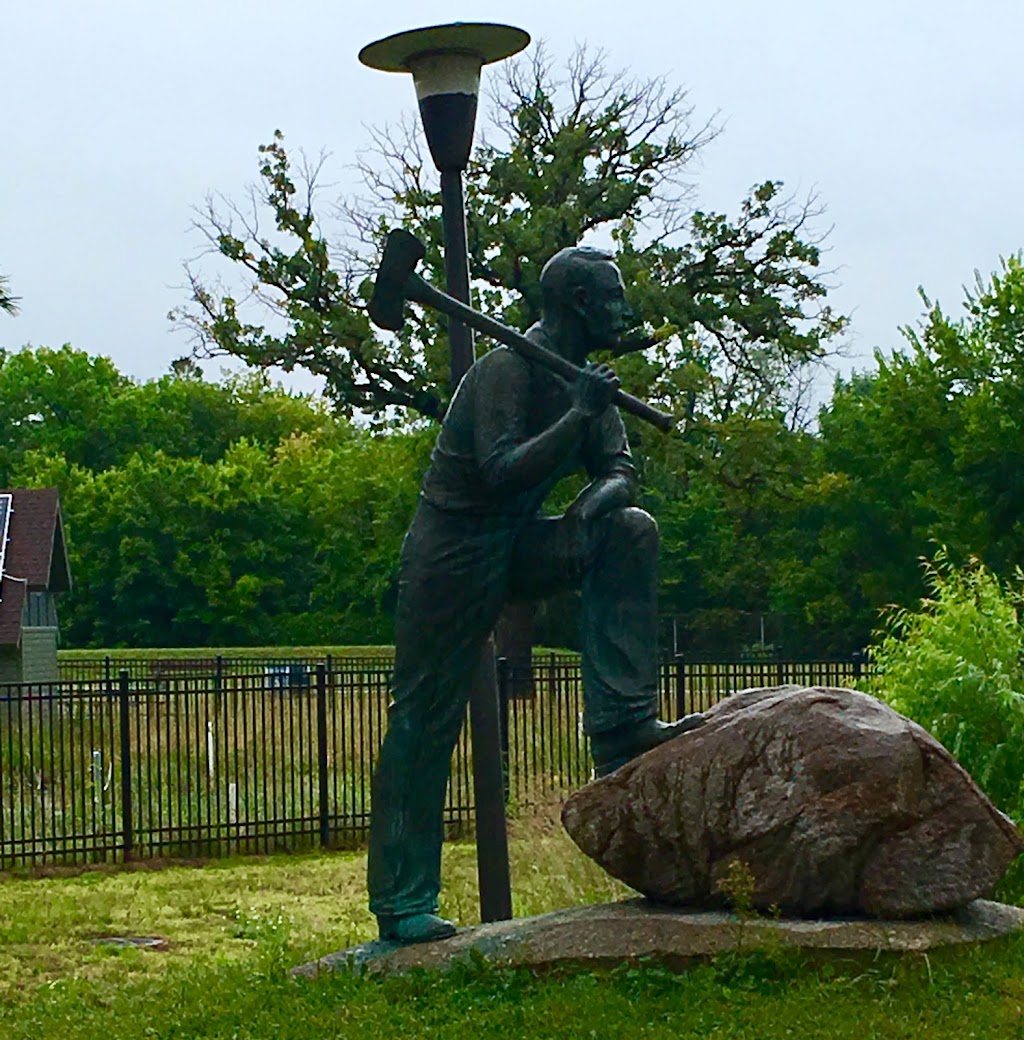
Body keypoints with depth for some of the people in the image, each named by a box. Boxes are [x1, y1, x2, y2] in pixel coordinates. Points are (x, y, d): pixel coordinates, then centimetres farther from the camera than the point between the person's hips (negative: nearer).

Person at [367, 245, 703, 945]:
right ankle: (401, 904, 1)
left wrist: (598, 499, -17)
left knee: (630, 533, -12)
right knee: (424, 724, -5)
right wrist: (579, 416, -31)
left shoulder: (584, 379, 7)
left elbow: (622, 473, 5)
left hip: (517, 547, 7)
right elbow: (500, 474, -28)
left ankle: (623, 726, -14)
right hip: (452, 555, -7)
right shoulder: (507, 370, -17)